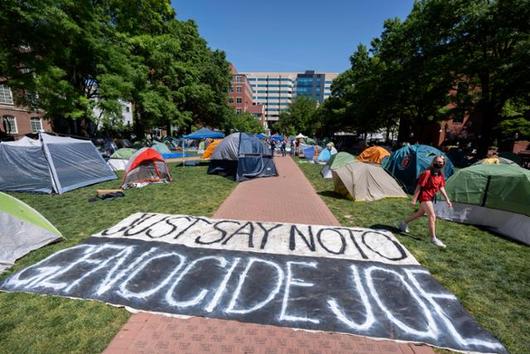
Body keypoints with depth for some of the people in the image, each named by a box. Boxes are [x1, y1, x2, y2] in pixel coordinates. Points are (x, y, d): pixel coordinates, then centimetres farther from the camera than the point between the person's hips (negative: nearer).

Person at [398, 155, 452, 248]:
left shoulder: (440, 175, 4)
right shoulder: (427, 173, -20)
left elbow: (441, 187, 12)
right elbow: (419, 186, -18)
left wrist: (447, 199, 7)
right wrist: (414, 199, -18)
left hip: (430, 197, 9)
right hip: (424, 196, -9)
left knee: (420, 213, 21)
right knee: (432, 216, -11)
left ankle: (404, 223, 39)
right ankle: (433, 238, -2)